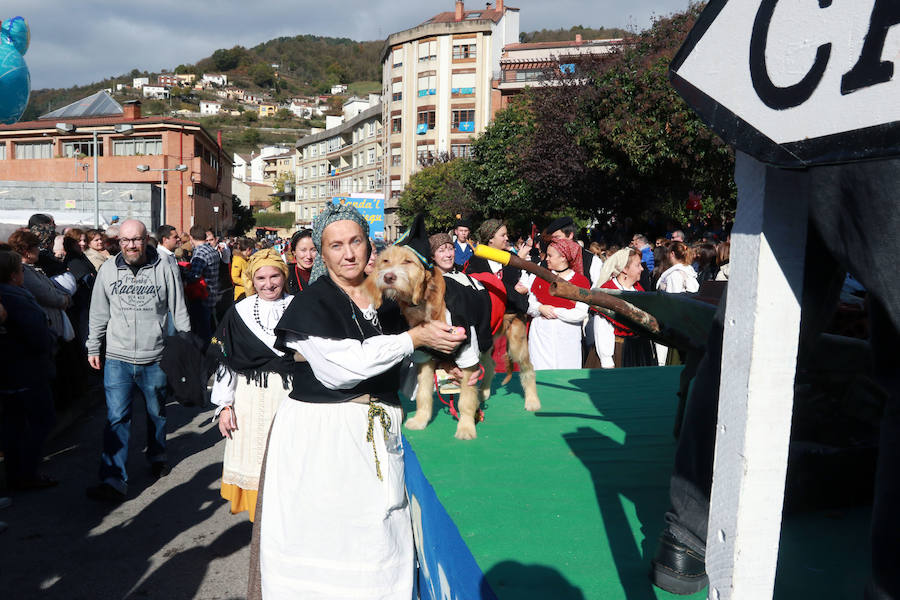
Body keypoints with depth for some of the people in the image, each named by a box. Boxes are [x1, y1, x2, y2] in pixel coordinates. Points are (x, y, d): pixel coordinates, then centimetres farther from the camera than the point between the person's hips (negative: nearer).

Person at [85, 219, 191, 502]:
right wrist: (93, 348, 12)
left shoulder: (163, 269, -5)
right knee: (117, 418, -4)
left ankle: (157, 456, 40)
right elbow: (99, 313, 11)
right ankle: (114, 480, -1)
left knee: (157, 413, 17)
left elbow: (179, 312, 1)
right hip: (117, 359, 1)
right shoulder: (108, 270, 2)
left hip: (155, 359, 0)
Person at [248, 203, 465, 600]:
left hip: (378, 433, 5)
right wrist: (415, 337, -17)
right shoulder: (312, 303, -8)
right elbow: (341, 367, -21)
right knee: (323, 537, 3)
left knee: (377, 536, 9)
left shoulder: (386, 301, 9)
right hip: (319, 435, -5)